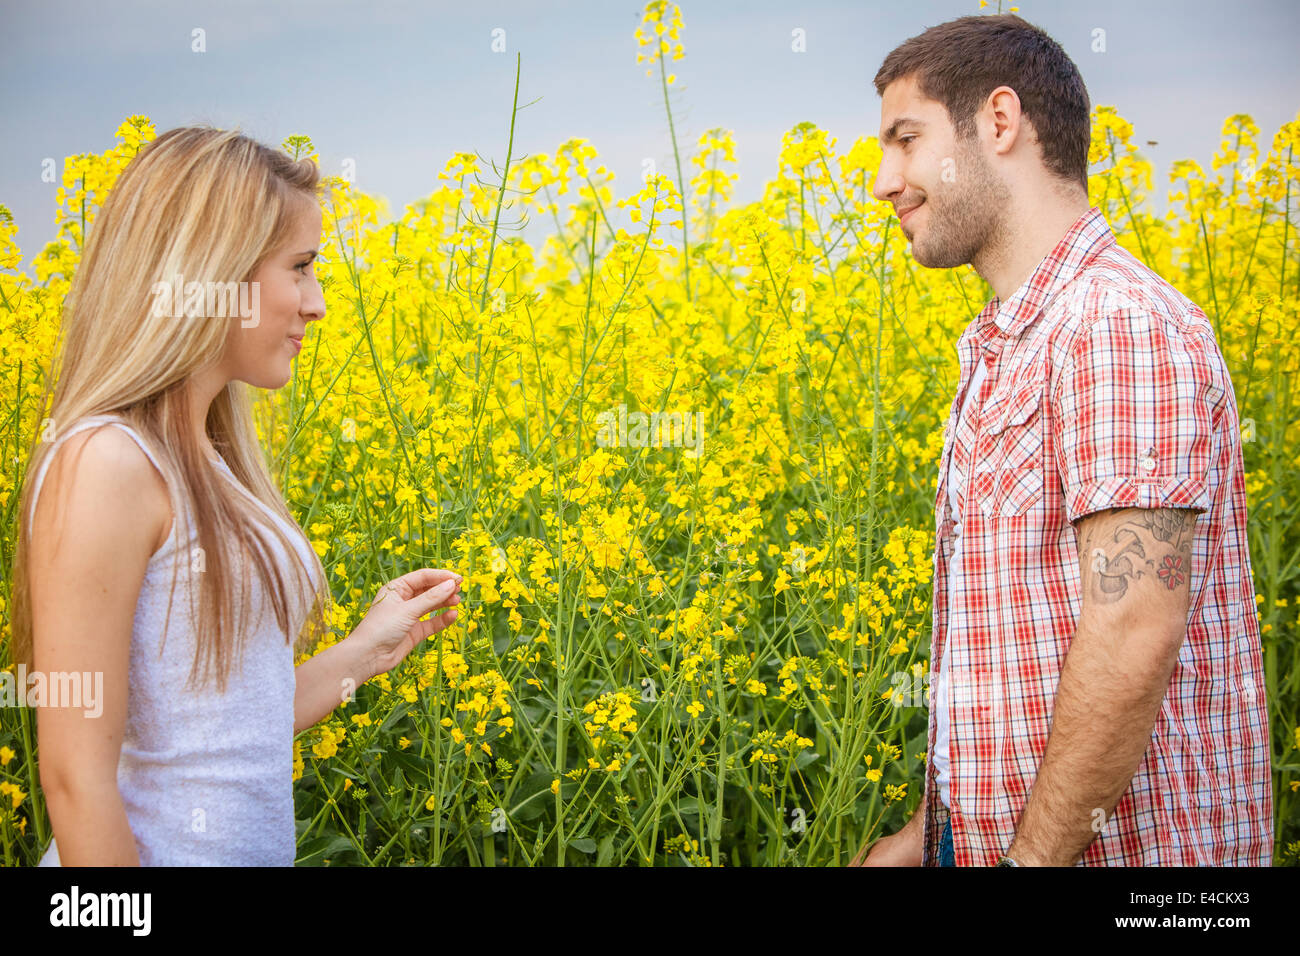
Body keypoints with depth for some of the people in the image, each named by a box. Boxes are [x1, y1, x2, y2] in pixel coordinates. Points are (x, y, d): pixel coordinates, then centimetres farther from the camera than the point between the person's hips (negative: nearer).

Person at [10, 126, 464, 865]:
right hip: (168, 849, -8)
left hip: (255, 845, 8)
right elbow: (77, 776, -20)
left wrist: (364, 652, 6)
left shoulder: (205, 467, 8)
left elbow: (237, 726, 8)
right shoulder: (105, 464, -18)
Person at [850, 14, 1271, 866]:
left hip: (1125, 845, -8)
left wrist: (1031, 857, -20)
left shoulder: (1122, 325, -18)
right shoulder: (1009, 353, 13)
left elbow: (1133, 636, -24)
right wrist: (932, 828, 13)